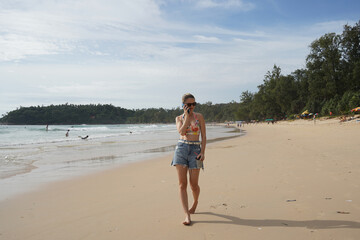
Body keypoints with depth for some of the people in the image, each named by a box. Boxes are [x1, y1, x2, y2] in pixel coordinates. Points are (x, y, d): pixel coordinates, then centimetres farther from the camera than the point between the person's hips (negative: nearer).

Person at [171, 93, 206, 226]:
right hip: (181, 148, 1)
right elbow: (181, 132, -10)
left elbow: (203, 136, 3)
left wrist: (202, 152, -7)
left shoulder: (199, 116, 6)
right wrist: (187, 115, -7)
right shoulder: (179, 118, 10)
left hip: (195, 150, -1)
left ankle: (195, 203, 34)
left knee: (193, 184, 2)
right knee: (182, 183, -7)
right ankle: (187, 215, -5)